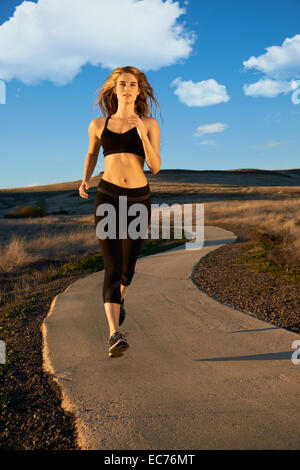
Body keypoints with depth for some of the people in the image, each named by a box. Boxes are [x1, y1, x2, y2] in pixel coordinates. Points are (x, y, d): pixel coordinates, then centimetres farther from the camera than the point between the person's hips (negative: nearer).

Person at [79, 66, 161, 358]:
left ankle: (119, 299, 49)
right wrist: (85, 180, 8)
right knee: (113, 266, -17)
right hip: (107, 197, -1)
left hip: (139, 200, 1)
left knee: (128, 264, 15)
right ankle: (115, 336, -20)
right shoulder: (98, 124, 7)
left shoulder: (150, 124, 4)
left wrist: (142, 134, -21)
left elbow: (155, 167, -6)